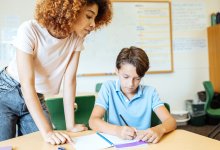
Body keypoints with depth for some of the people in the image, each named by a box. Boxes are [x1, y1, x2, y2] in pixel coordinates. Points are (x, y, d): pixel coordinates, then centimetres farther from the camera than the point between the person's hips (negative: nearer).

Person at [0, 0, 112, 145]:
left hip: (36, 99, 4)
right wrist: (46, 131, -35)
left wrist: (70, 124, -15)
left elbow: (69, 80, -13)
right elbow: (27, 84, -30)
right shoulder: (30, 30, -27)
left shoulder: (77, 38, -12)